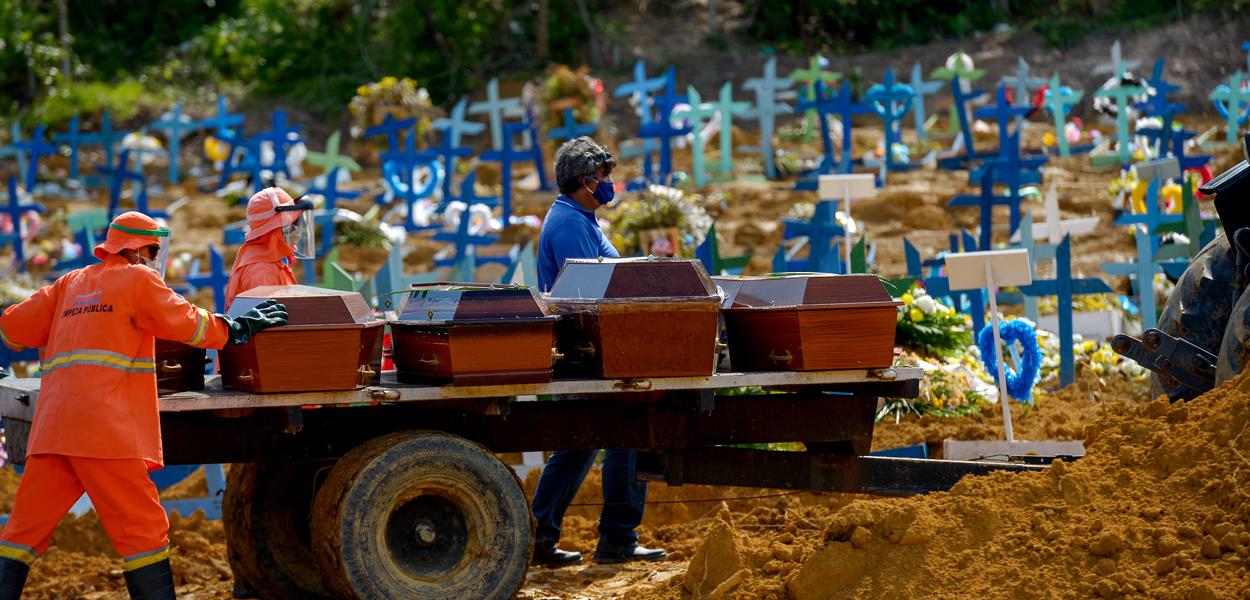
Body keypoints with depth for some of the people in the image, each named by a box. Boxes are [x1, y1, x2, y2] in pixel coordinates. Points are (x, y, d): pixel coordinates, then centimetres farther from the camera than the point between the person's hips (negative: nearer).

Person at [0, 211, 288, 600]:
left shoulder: (70, 285, 21)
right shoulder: (138, 280, 4)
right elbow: (186, 322, 5)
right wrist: (238, 329, 18)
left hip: (51, 429, 6)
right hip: (105, 428, -6)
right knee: (143, 530, -1)